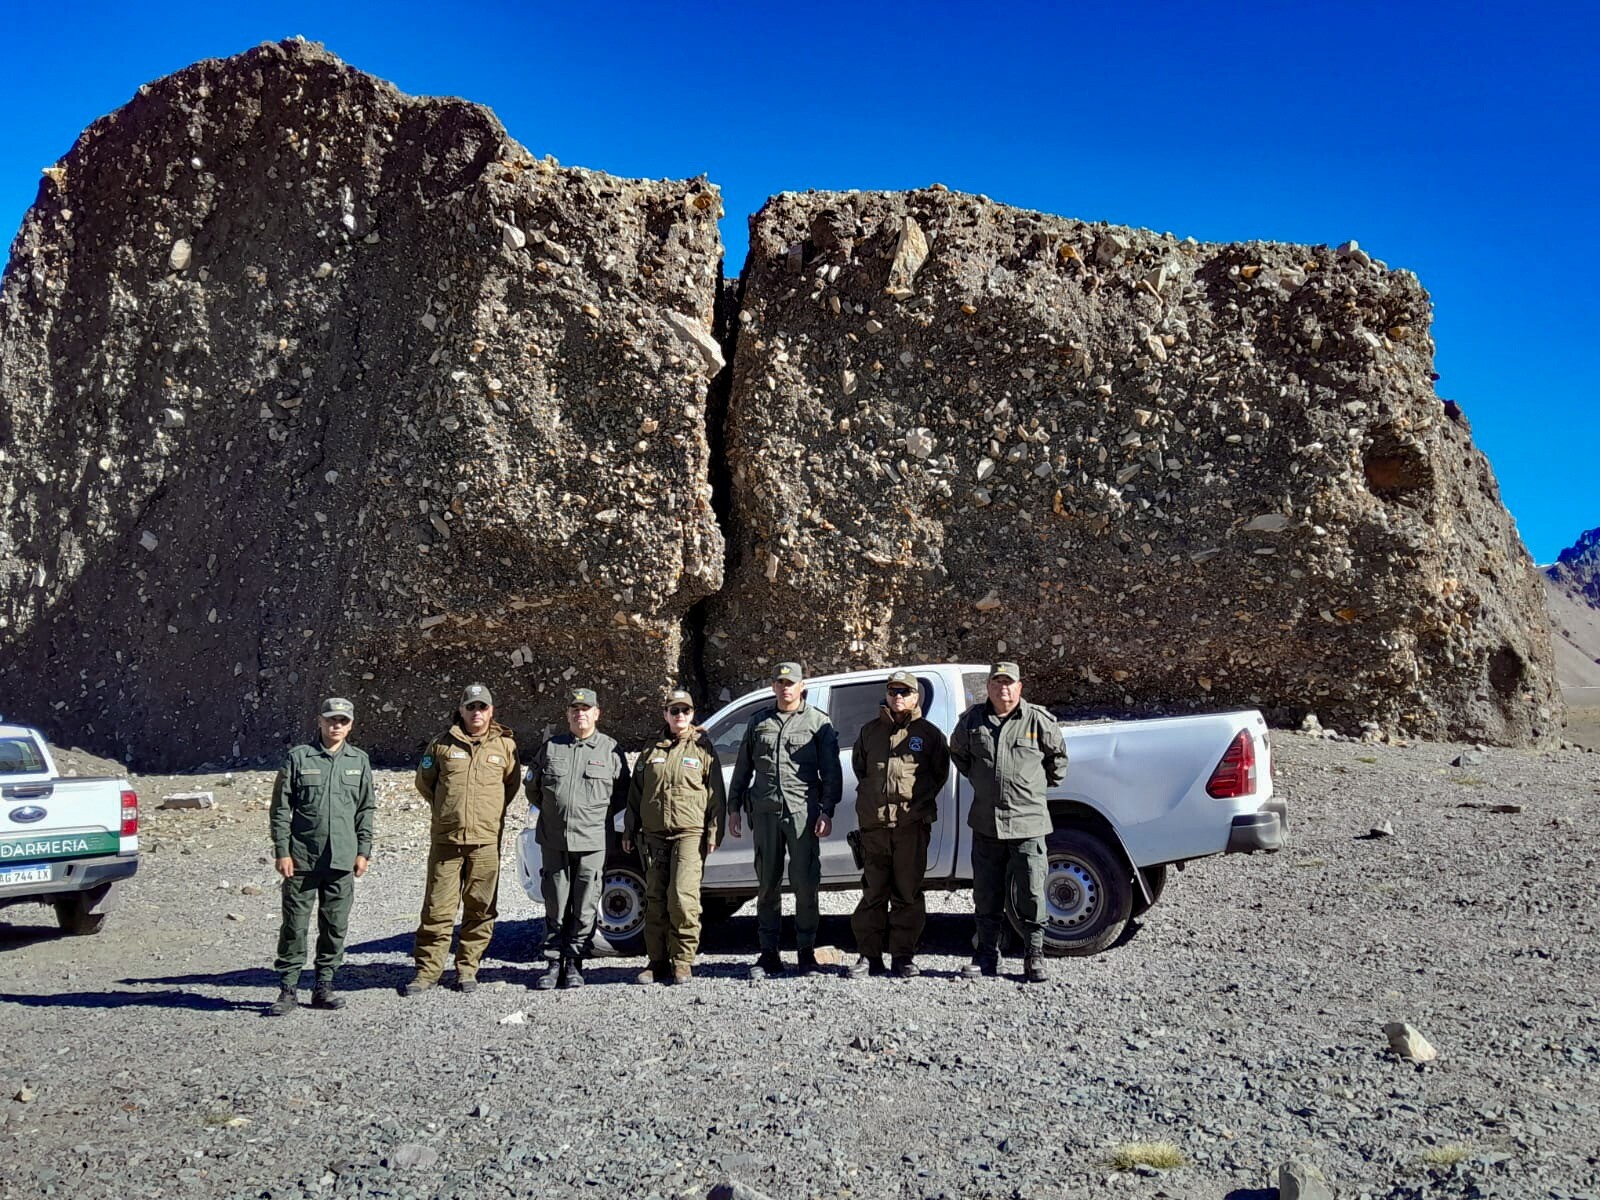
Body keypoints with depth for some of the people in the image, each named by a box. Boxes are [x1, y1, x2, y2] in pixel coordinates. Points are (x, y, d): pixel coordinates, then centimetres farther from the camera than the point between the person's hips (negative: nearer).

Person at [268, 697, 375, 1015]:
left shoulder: (359, 761, 8)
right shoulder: (298, 757, -1)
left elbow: (366, 810, 11)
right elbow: (280, 808, 0)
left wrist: (363, 851, 5)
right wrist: (282, 851, -5)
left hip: (342, 860, 3)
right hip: (301, 859, -2)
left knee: (335, 926, 7)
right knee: (294, 926, 1)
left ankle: (323, 988, 18)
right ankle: (287, 990, 11)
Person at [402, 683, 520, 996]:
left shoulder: (506, 745, 5)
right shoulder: (443, 743, 5)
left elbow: (511, 785, 17)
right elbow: (424, 781, 16)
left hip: (486, 841, 0)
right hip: (445, 839, 0)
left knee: (480, 909, 5)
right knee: (437, 908, 1)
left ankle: (467, 968, 16)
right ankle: (427, 969, 11)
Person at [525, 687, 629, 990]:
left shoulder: (610, 749, 3)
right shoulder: (551, 747, 8)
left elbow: (622, 793, 9)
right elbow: (532, 787, 18)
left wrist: (599, 815, 4)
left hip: (592, 841, -2)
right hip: (554, 840, 2)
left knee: (585, 908, 2)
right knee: (556, 906, 8)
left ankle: (574, 963, 13)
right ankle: (554, 963, 16)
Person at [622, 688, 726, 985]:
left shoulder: (702, 748, 5)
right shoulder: (651, 750, 15)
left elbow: (715, 793, 3)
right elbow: (635, 793, 19)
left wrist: (714, 831, -3)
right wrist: (629, 831, 15)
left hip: (690, 833, -4)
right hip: (654, 835, 4)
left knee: (683, 896, -13)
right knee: (655, 899, 5)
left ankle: (683, 962, -2)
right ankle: (658, 962, 14)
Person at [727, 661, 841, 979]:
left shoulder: (818, 722, 6)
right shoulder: (759, 722, 15)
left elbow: (831, 772, 2)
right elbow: (742, 768, 19)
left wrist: (827, 811, -6)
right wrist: (734, 807, 14)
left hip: (803, 811, -3)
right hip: (765, 811, 3)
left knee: (805, 883, -1)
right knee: (767, 884, 6)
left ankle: (807, 950, 11)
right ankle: (769, 954, 13)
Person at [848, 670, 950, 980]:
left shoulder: (929, 733, 6)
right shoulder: (870, 731, 13)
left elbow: (940, 773, 11)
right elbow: (859, 767, 23)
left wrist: (921, 801, 2)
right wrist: (870, 797, 13)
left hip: (912, 823, -2)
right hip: (874, 823, 2)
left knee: (907, 893, 3)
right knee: (873, 892, 5)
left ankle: (903, 956, 12)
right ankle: (869, 956, 12)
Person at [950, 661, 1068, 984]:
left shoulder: (1039, 720, -2)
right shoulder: (972, 720, 5)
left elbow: (1058, 755, 14)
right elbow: (958, 753, 24)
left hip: (1028, 823, -3)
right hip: (985, 824, 3)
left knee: (1031, 896, -1)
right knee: (986, 896, 11)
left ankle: (1034, 958, 12)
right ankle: (987, 956, 22)